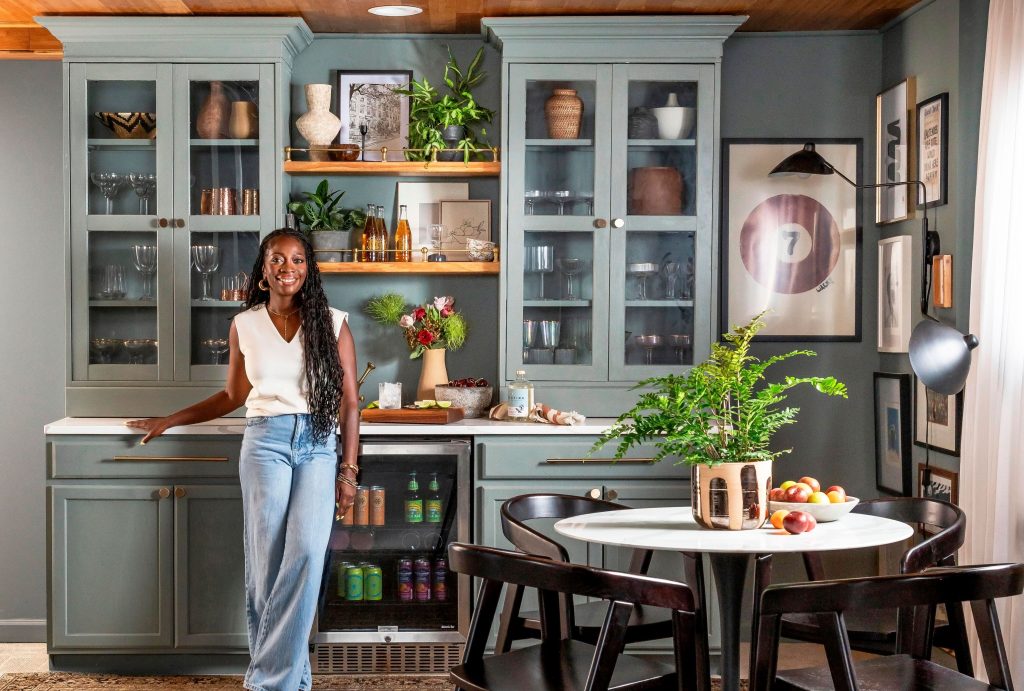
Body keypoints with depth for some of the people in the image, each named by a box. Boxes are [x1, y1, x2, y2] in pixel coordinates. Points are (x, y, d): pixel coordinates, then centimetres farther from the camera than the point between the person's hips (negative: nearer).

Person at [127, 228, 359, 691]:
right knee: (267, 560, -4)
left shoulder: (332, 323, 5)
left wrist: (348, 469, 1)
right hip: (265, 442, 1)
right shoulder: (244, 326, 10)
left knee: (306, 553, -15)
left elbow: (349, 401, 6)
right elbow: (232, 396, 22)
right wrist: (168, 421, 23)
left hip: (319, 446, -1)